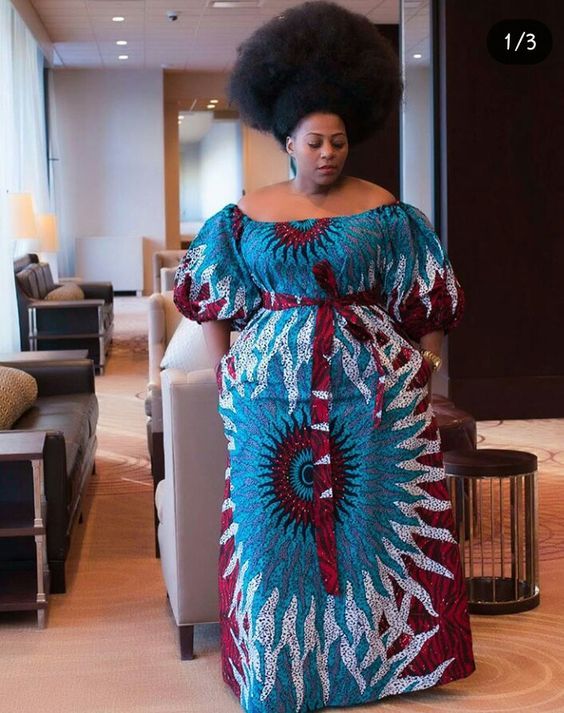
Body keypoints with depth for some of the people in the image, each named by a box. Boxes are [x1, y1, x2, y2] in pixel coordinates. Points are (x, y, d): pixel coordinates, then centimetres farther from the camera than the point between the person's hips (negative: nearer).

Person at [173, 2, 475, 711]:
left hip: (375, 393, -1)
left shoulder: (383, 210, 0)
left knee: (375, 516, 5)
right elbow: (210, 299, 12)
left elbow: (426, 303, 4)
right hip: (275, 396, 1)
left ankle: (380, 651, 23)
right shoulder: (247, 215, 3)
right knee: (275, 518, 5)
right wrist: (225, 372, 7)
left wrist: (419, 374, -1)